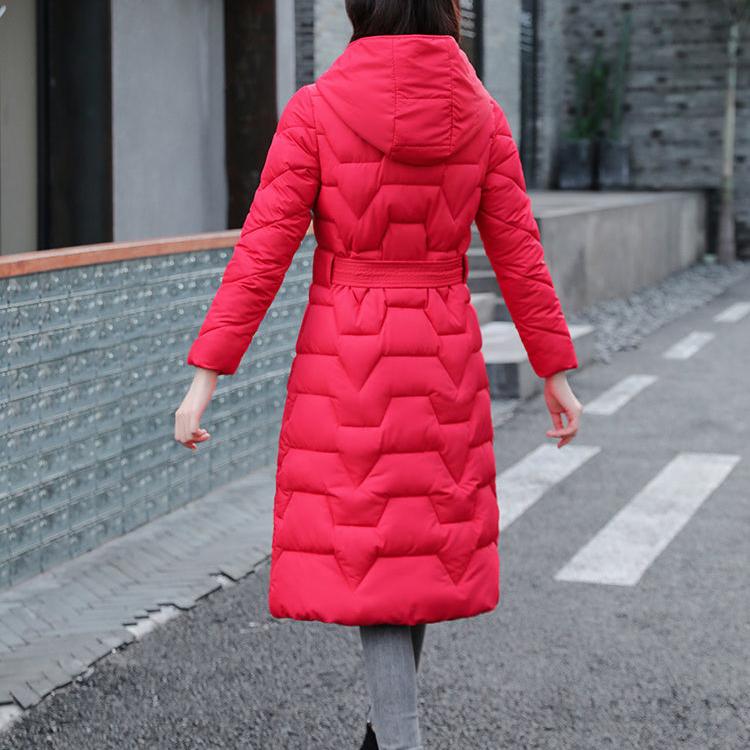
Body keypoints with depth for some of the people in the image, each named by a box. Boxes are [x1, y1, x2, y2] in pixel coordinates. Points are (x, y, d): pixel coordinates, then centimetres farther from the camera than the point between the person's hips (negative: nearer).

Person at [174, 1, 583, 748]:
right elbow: (519, 254, 2)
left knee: (364, 553, 2)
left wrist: (205, 375, -9)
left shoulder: (314, 110, -8)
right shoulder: (480, 116, 0)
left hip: (345, 358, -3)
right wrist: (556, 371, 11)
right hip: (444, 361, 3)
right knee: (424, 540, 18)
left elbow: (262, 251, -12)